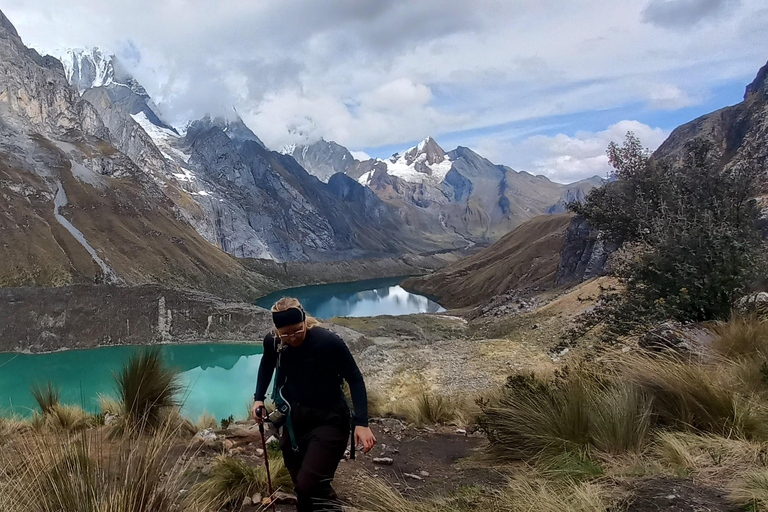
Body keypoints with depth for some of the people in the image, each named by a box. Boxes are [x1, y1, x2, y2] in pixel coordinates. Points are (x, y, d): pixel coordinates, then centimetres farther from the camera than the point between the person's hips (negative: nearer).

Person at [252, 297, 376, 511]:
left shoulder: (329, 341, -26)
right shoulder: (273, 342, -12)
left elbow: (355, 379, -15)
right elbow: (267, 366, 13)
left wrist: (361, 423, -22)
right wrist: (259, 398, 3)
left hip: (328, 421, -5)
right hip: (295, 419, 5)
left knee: (310, 485, -21)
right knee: (302, 487, 16)